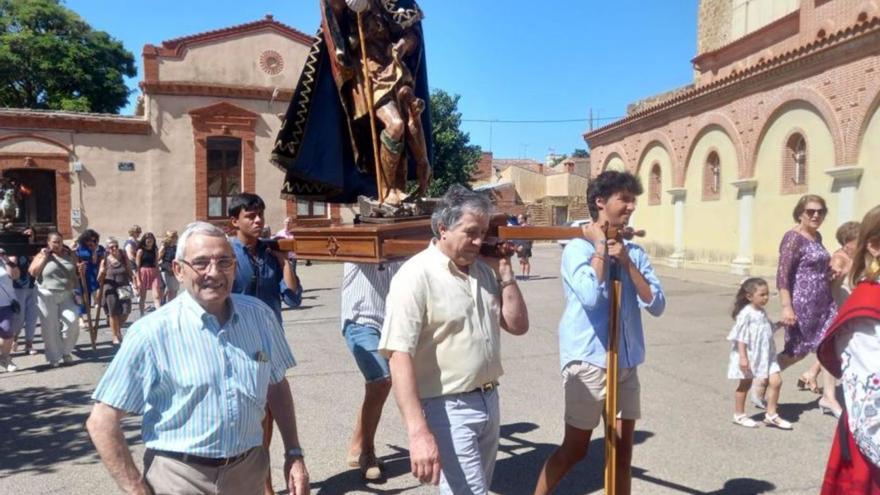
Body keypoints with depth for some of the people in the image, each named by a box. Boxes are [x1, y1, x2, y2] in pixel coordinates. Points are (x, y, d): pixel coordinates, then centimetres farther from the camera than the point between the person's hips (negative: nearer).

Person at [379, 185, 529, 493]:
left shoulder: (485, 269, 6)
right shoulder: (416, 275, -17)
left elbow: (518, 326, 11)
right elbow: (399, 357, -22)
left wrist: (504, 272, -2)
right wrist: (418, 432, -28)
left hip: (489, 402, 8)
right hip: (448, 409, -8)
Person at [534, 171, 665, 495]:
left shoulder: (635, 252, 6)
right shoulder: (578, 249, -11)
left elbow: (657, 305, -2)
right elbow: (591, 296, -29)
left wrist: (626, 262, -11)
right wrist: (599, 247, -16)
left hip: (626, 364, 6)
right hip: (588, 362, -6)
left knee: (623, 452, 14)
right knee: (574, 450, 5)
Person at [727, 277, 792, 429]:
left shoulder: (762, 313, 7)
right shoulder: (746, 314, -18)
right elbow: (741, 337, -19)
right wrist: (743, 357, -22)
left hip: (766, 355, 7)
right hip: (750, 356, -7)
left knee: (776, 381, -2)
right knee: (745, 384, 7)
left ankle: (771, 414, 12)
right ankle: (739, 415, 23)